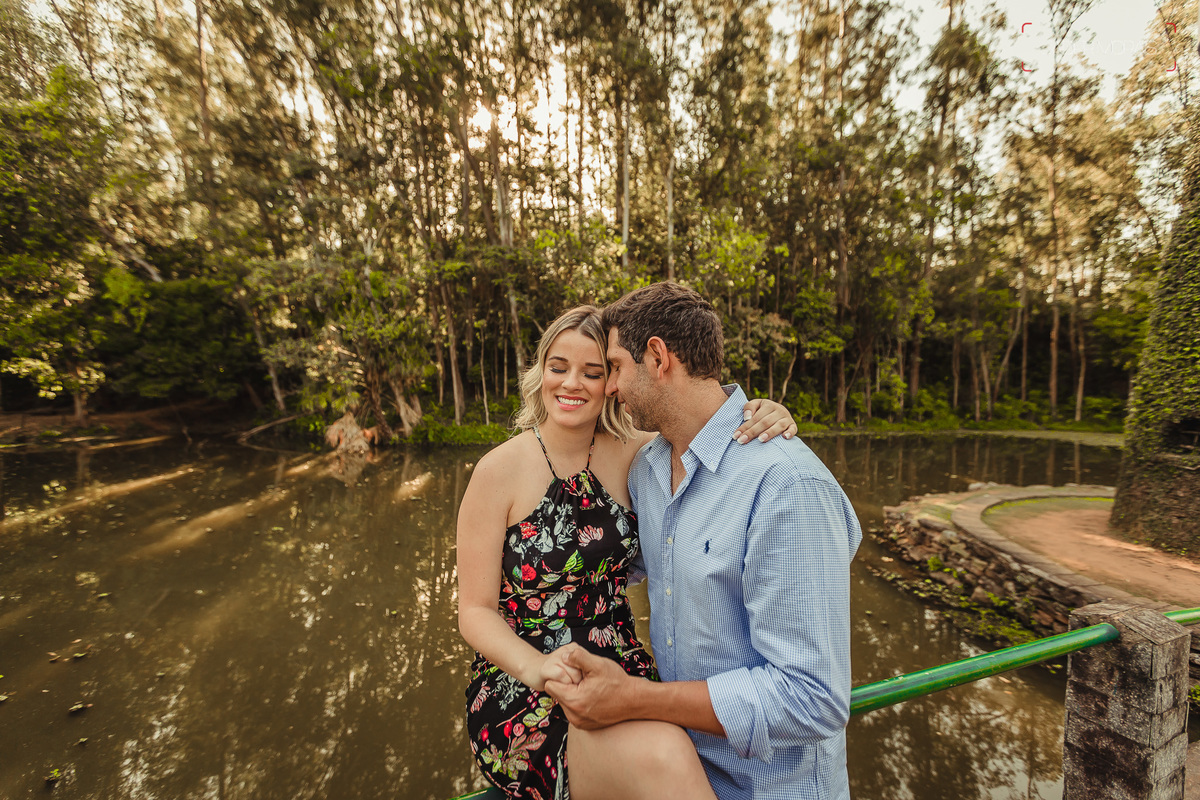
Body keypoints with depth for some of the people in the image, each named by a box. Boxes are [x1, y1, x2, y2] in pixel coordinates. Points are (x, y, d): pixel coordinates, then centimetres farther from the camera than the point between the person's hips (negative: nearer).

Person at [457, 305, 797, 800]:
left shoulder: (627, 454, -2)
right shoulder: (499, 471, -10)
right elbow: (476, 610, -7)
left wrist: (765, 416, -20)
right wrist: (536, 666, -25)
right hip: (520, 687, -4)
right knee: (665, 758, -30)